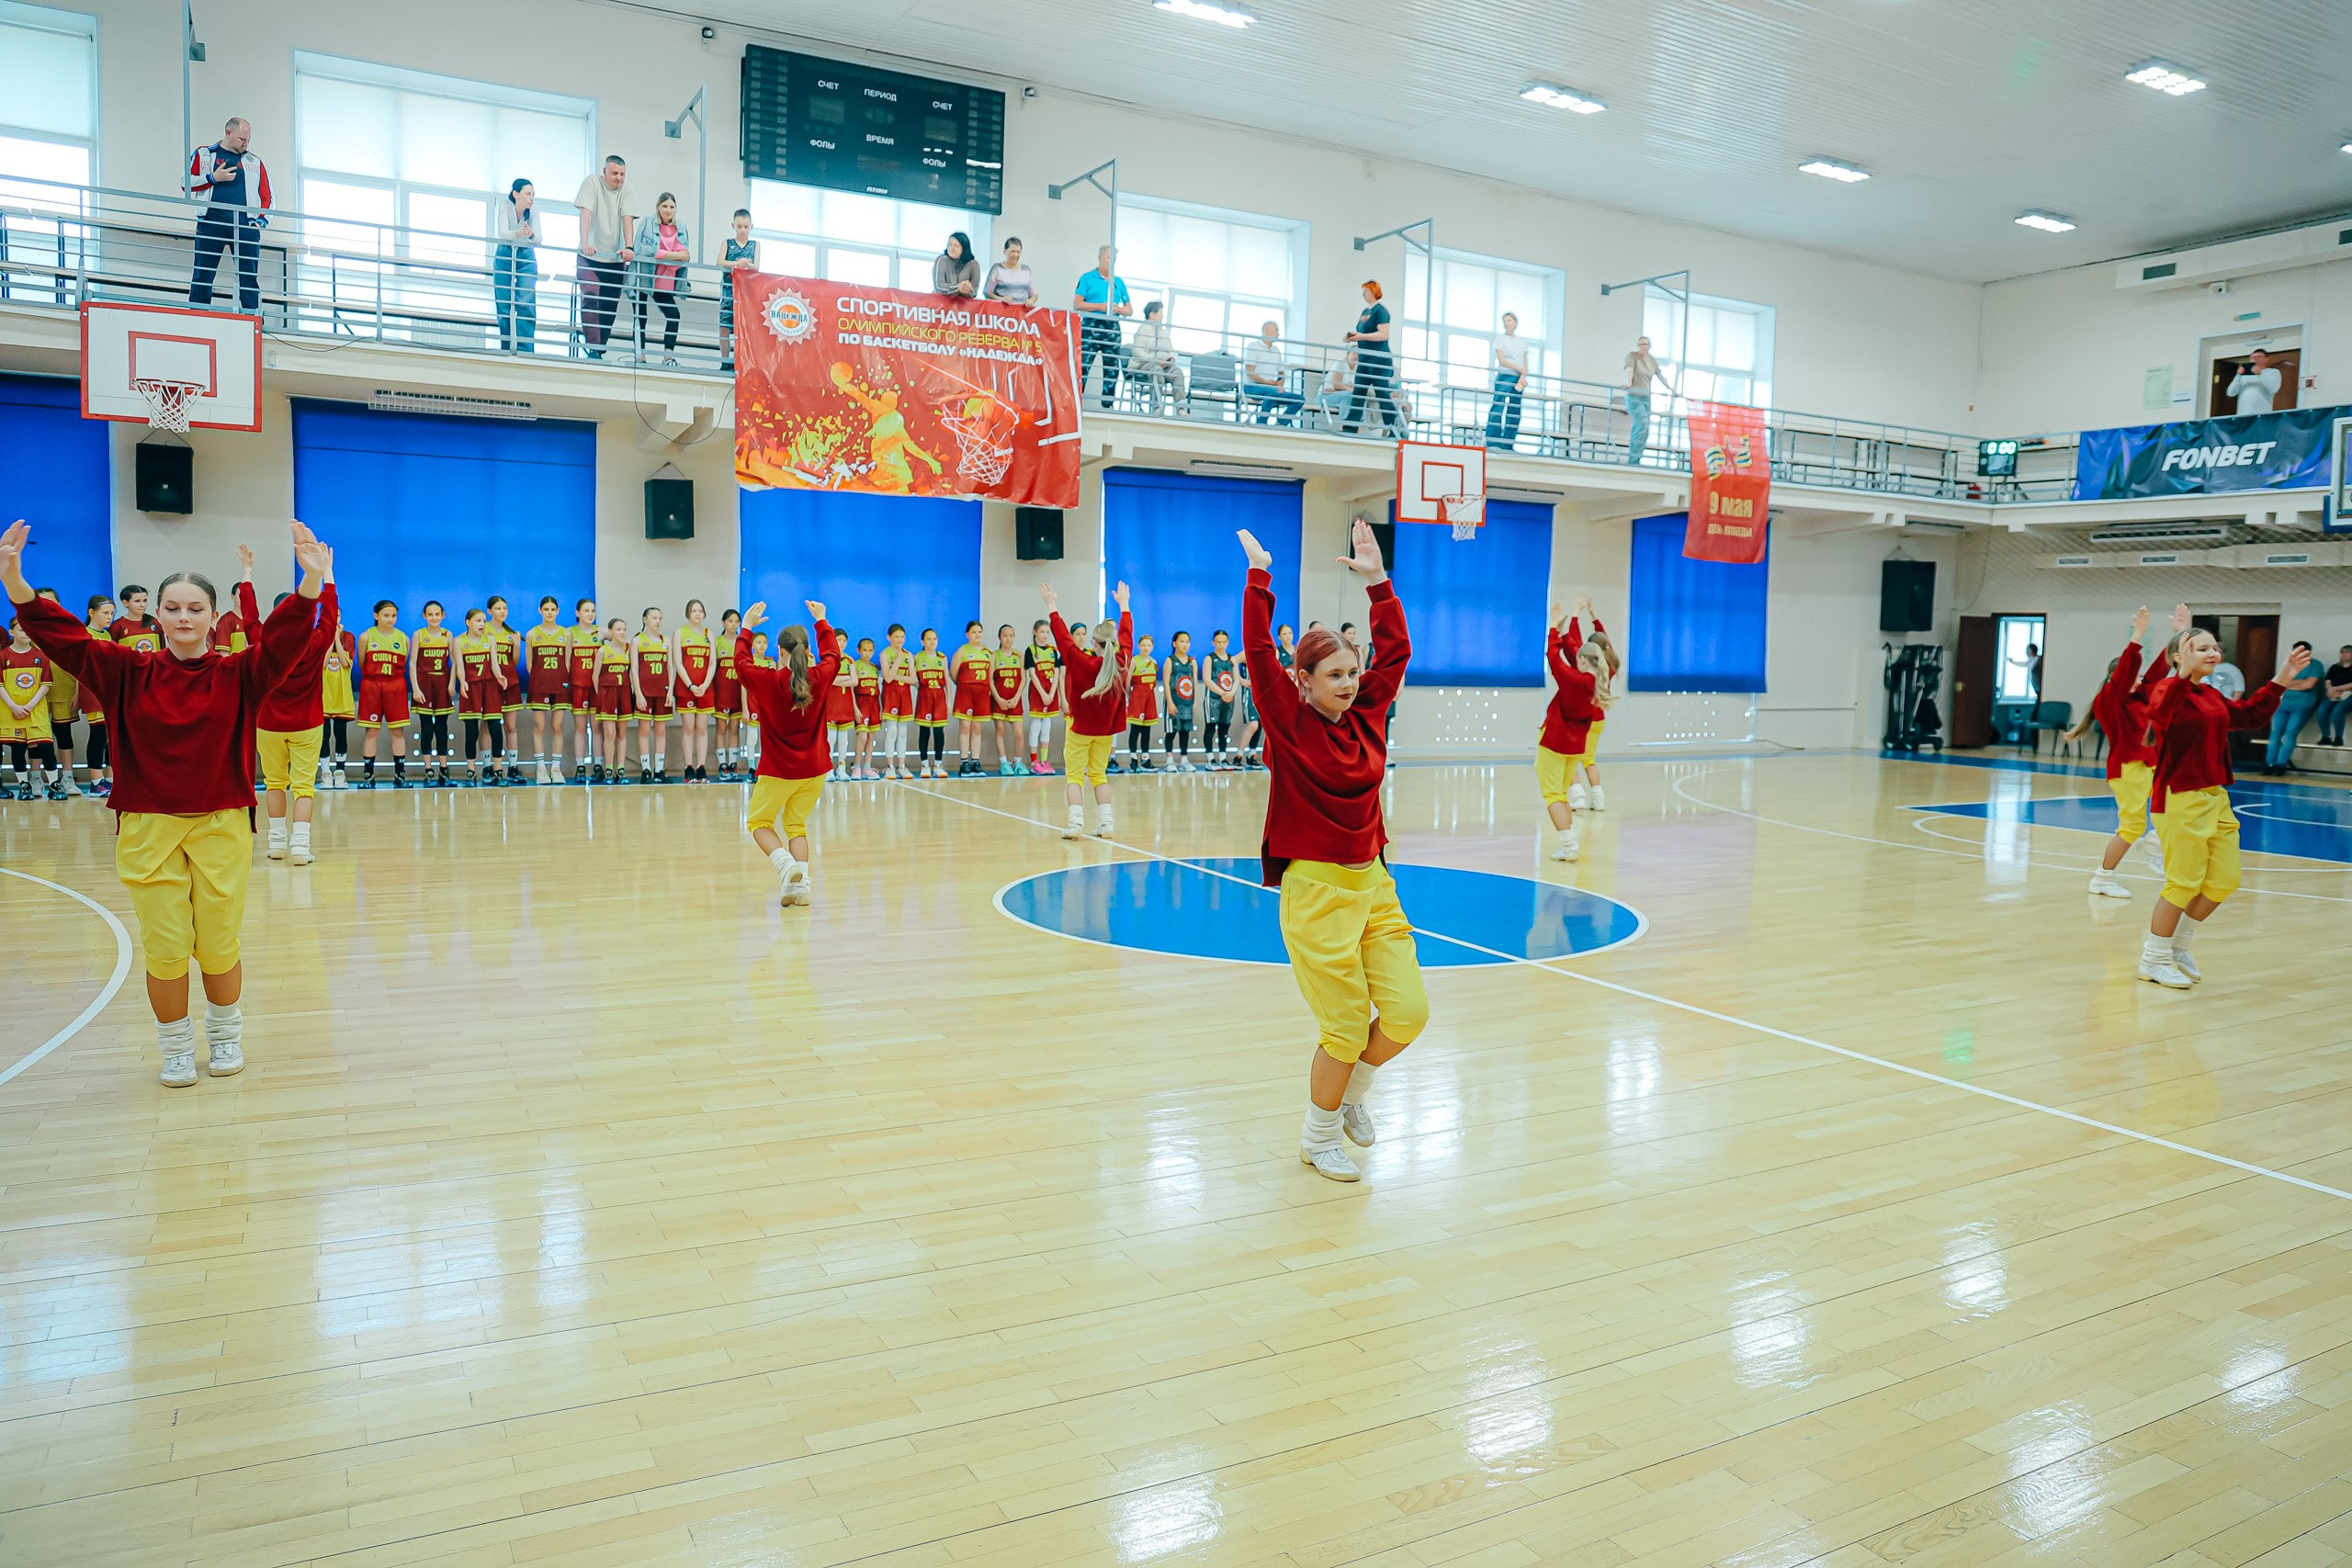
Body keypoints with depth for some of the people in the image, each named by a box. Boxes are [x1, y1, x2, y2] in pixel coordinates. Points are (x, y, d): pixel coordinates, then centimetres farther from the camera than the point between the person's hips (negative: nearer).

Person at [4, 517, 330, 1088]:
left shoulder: (238, 674, -1)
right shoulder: (129, 672, 3)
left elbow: (283, 638, -16)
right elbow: (64, 637, -5)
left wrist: (312, 581, -32)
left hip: (222, 827, -1)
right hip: (148, 828, 1)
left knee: (219, 945, 7)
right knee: (164, 949, 4)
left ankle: (226, 1036, 30)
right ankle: (176, 1050, 23)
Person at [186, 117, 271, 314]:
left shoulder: (255, 163, 20)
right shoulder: (204, 154, 15)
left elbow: (267, 196, 18)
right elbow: (187, 183, 9)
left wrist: (261, 222, 2)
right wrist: (213, 178, -5)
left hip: (245, 223, 1)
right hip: (211, 221, -1)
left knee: (250, 278, -6)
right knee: (202, 275, -3)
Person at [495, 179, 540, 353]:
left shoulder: (533, 211, -12)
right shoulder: (505, 206, -16)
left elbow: (539, 239, -22)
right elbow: (502, 233, -27)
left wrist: (531, 234, -45)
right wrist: (519, 233, -47)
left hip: (526, 257, 0)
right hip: (504, 256, 0)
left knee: (526, 304, -15)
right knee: (504, 305, 1)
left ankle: (524, 350, -14)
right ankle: (506, 349, 12)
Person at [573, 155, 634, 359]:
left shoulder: (626, 190, 2)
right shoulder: (592, 182, -6)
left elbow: (627, 218, -10)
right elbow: (585, 213, -16)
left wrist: (629, 247, -27)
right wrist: (584, 243, -31)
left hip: (615, 258, 3)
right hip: (591, 256, -3)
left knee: (610, 306, 5)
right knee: (590, 299, -17)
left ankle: (598, 349, 15)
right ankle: (592, 347, -19)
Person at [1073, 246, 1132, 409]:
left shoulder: (1119, 282, 17)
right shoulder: (1087, 278, 5)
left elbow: (1129, 310, 18)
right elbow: (1077, 304, -3)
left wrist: (1118, 309, -5)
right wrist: (1101, 306, -12)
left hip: (1112, 329, 4)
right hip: (1091, 326, -4)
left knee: (1112, 369, 3)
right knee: (1083, 366, -12)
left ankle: (1108, 405, 10)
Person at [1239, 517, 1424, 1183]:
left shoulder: (1365, 715, 8)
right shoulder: (1289, 721, -6)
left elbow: (1395, 651, 11)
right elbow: (1258, 652, -14)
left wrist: (1377, 580, 7)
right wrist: (1259, 577, -12)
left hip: (1373, 883, 6)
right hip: (1315, 890, -6)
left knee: (1407, 1012, 1)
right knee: (1347, 1027, -1)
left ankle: (1354, 1089, 30)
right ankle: (1318, 1135, 23)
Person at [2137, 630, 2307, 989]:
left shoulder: (2212, 696, 13)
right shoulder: (2169, 690, -14)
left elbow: (2251, 714, 26)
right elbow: (2159, 714, -36)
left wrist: (2281, 682, 17)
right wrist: (2184, 674, -46)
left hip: (2215, 797, 9)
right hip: (2180, 799, -9)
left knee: (2224, 881, 11)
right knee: (2184, 882, -4)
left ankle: (2176, 946, 26)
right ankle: (2154, 959, 10)